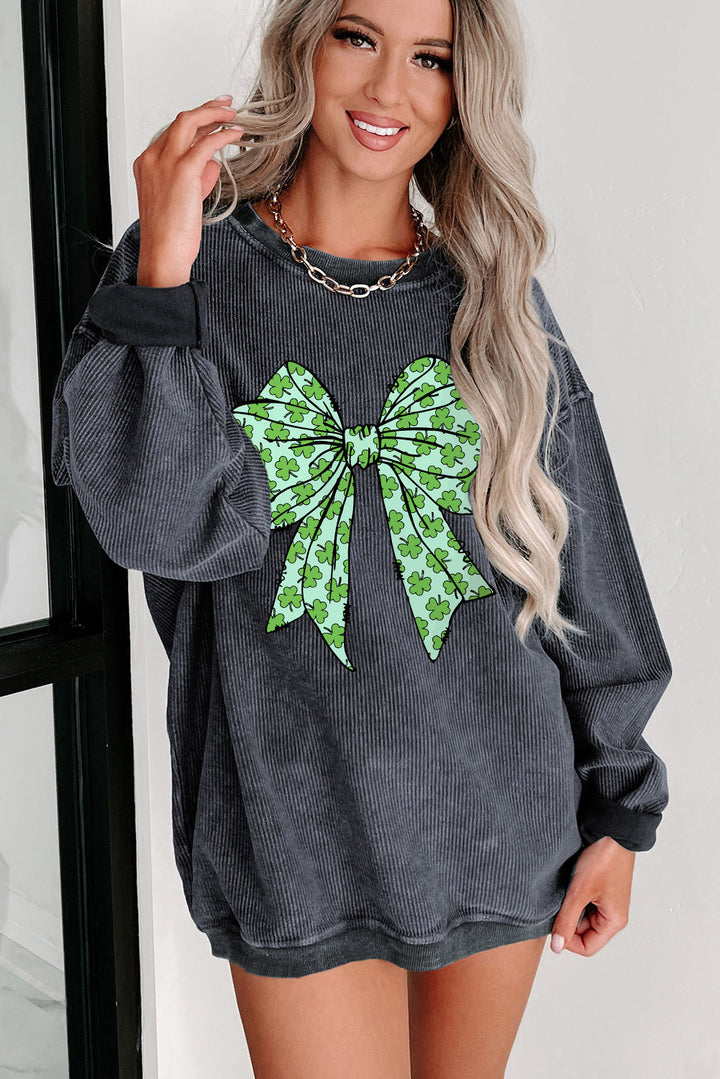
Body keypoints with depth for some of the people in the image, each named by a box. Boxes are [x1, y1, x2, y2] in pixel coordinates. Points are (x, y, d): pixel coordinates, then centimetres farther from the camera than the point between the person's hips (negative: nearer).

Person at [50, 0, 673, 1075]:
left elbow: (585, 563, 5)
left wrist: (618, 813, 6)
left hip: (502, 818, 3)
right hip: (297, 827, -2)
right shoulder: (196, 267, -4)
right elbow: (170, 528, -17)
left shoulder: (493, 300, 2)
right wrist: (164, 270, -23)